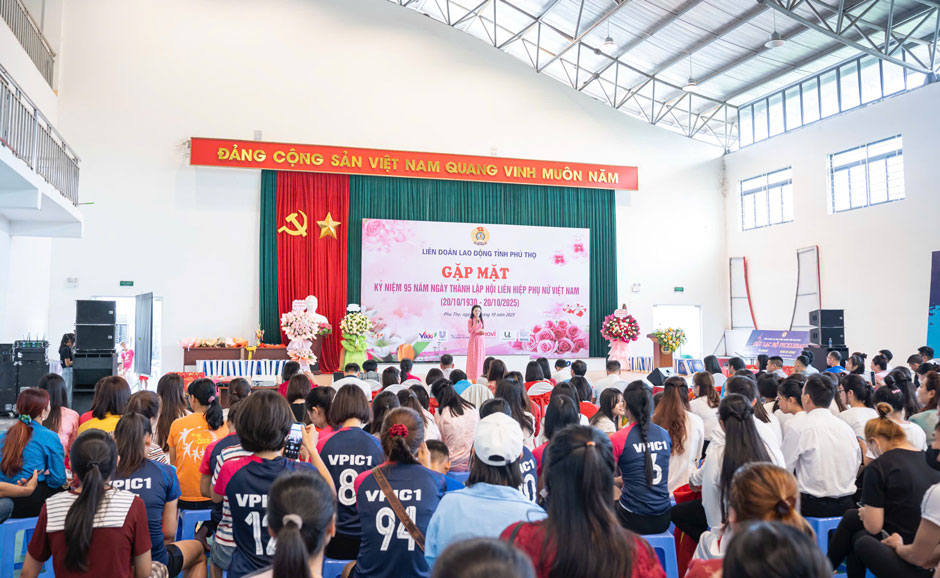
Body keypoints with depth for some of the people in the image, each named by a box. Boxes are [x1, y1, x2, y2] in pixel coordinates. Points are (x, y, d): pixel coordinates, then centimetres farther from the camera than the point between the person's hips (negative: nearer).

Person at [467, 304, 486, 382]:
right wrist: (476, 323, -18)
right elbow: (469, 331, -11)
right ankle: (472, 377, 1)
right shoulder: (470, 320, -3)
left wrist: (483, 332, -13)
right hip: (473, 340, -3)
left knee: (480, 358, 3)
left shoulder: (482, 320, 8)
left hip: (480, 341, 4)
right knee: (473, 358, -3)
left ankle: (479, 376, 8)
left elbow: (484, 331, 11)